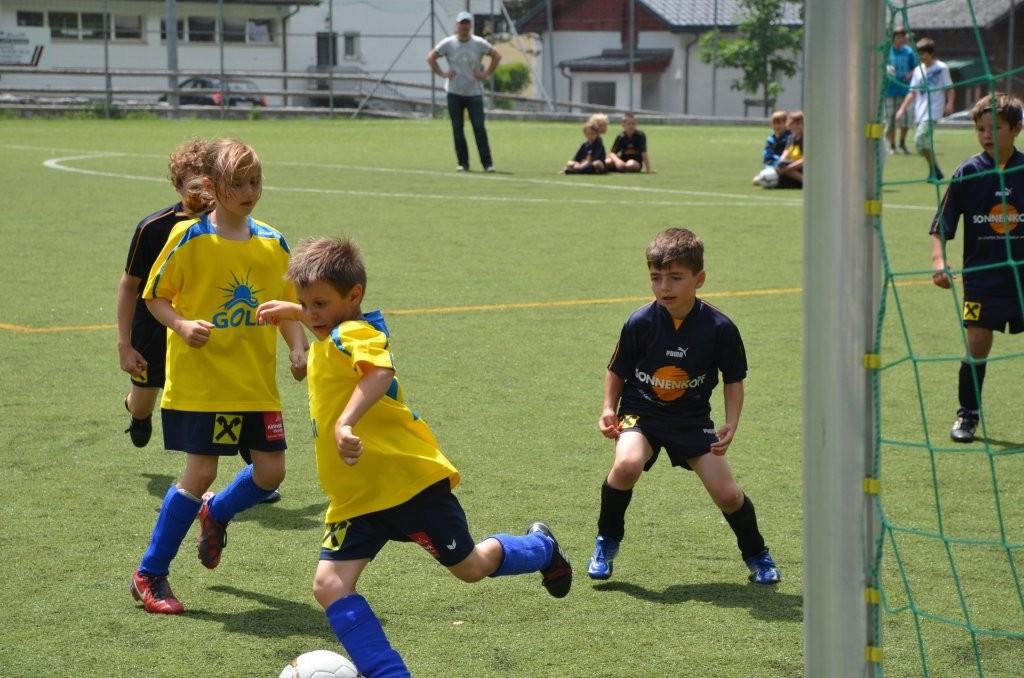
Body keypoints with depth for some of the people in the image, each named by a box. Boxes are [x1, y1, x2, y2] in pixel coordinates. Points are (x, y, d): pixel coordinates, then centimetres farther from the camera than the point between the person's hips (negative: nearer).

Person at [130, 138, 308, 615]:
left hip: (257, 382, 5)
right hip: (199, 380, -4)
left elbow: (288, 307, 11)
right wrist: (183, 326, -20)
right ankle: (149, 575, 8)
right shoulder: (189, 238, -8)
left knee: (271, 471, 0)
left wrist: (299, 350, -5)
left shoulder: (272, 243, 4)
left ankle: (216, 514, 35)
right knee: (200, 472, -8)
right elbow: (155, 296, -2)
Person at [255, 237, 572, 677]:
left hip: (408, 480, -9)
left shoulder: (352, 333, -18)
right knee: (330, 586, -8)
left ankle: (540, 547, 41)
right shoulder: (329, 336, 11)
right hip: (354, 497, 9)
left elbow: (379, 371, -42)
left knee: (469, 567, 11)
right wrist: (290, 311, 38)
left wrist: (346, 422, -54)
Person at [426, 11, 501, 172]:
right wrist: (442, 73, -4)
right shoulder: (448, 43, -1)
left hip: (474, 92, -1)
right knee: (457, 129, 2)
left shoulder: (479, 43, -1)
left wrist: (486, 74, -1)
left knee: (479, 128, -8)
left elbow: (497, 56, 7)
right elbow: (430, 57, 6)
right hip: (454, 93, 1)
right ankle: (463, 163, 10)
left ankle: (487, 163, -5)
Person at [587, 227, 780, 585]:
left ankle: (757, 555, 25)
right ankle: (607, 542, -5)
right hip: (641, 412, -1)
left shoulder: (719, 327, -14)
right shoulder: (639, 323, -14)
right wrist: (609, 409, -11)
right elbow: (617, 371, 2)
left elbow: (734, 380, -1)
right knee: (627, 464, -31)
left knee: (727, 493, -7)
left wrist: (731, 424, -13)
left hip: (692, 420, 1)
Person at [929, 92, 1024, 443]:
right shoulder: (968, 173, -5)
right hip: (982, 278, -1)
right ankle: (967, 416, 11)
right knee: (977, 343, -4)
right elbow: (941, 227, -4)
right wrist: (939, 260, -20)